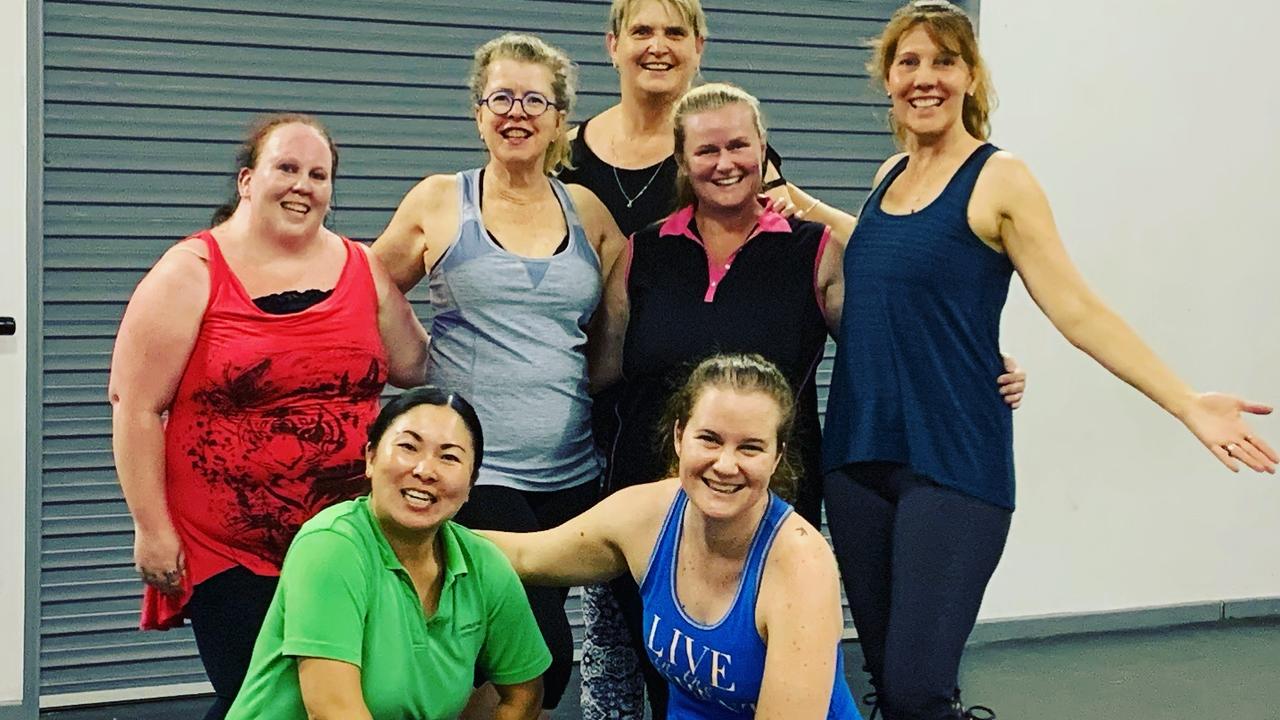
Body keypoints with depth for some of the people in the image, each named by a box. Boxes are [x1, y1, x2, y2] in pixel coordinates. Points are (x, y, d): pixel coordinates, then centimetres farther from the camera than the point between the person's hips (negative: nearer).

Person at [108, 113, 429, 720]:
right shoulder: (191, 274, -4)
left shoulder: (363, 269, 8)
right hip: (229, 549, -4)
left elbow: (413, 367, 15)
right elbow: (135, 405, -6)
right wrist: (152, 529, -9)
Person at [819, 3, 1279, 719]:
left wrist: (1187, 402, -17)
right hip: (858, 453, 6)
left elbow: (1076, 309, -10)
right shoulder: (891, 176, 12)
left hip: (951, 464, -6)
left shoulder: (998, 178, -6)